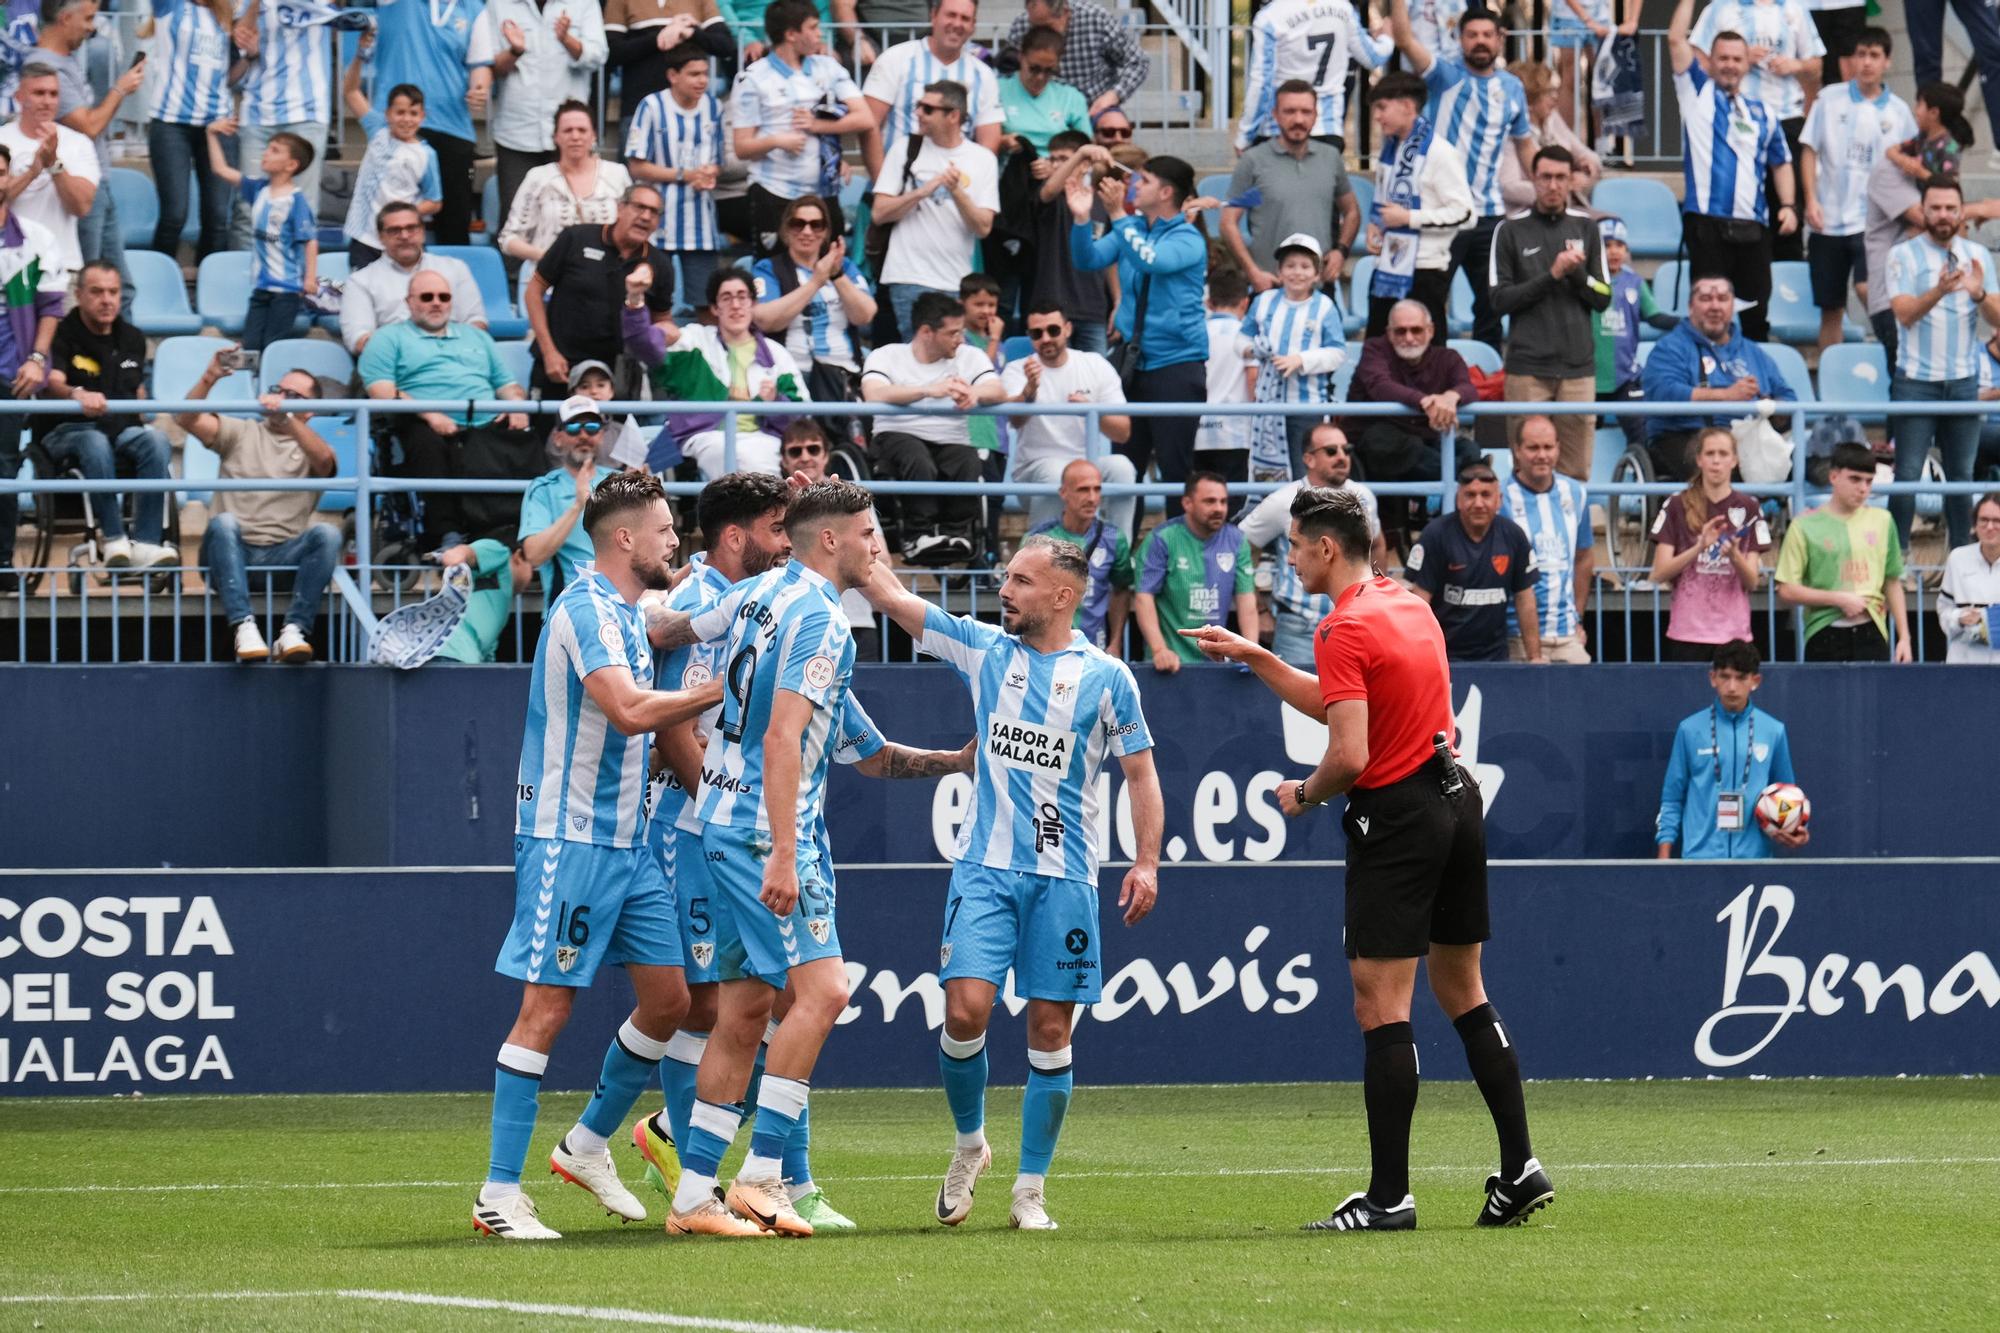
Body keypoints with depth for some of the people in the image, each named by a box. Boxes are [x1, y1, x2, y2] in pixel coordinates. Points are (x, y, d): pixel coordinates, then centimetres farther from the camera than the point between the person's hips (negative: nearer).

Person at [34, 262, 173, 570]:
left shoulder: (132, 339, 16)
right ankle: (114, 540, -33)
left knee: (156, 442, -30)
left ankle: (146, 543, -35)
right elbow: (53, 383, -21)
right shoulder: (62, 336, -2)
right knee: (96, 444, -40)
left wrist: (144, 415, 11)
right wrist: (78, 395, -42)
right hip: (67, 432, -4)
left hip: (122, 428, 4)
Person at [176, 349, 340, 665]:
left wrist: (287, 421, -25)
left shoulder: (310, 445, 16)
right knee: (224, 522, -32)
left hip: (285, 556, 0)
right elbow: (186, 420, 5)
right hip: (232, 550, 0)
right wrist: (209, 379, -11)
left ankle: (295, 629, -35)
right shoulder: (241, 432, 19)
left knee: (327, 534, -28)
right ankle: (243, 627, -43)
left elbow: (324, 460, -10)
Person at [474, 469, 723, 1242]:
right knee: (547, 1007, -8)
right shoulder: (586, 609, -15)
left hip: (625, 840, 10)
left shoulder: (624, 613, 16)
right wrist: (719, 690, -21)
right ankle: (499, 1193, -5)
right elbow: (628, 710, -28)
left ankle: (587, 1145, 25)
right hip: (569, 838, -10)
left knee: (668, 999, 8)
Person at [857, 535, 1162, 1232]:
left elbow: (1140, 772, 5)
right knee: (966, 1009, -14)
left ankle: (1031, 1189, 10)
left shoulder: (1106, 677, 1)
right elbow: (889, 595, 8)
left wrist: (1146, 862, -5)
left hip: (1064, 878, -1)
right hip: (984, 867, 1)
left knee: (1050, 1031, 0)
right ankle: (969, 1142, 11)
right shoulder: (982, 647, 7)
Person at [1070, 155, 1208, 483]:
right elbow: (1089, 260, 2)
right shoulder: (1132, 229, 10)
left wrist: (1118, 215, -29)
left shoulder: (1188, 239, -10)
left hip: (1176, 365, -7)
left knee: (1175, 468, -4)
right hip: (1135, 363, 7)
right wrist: (1081, 219, -14)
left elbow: (1150, 261, -27)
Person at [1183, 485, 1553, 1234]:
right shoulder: (1407, 605, 13)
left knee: (1381, 1007, -6)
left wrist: (1305, 795, -3)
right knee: (1463, 994, 15)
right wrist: (1251, 657, 23)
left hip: (1395, 816, -9)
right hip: (1455, 799, 9)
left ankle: (1389, 1196, -8)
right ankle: (1520, 1169, 13)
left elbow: (1349, 755, -22)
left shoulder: (1345, 630, -16)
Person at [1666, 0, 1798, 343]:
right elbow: (1676, 39, 0)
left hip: (1753, 226, 3)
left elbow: (1780, 162, 20)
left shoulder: (1761, 112, 16)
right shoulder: (1697, 93, 8)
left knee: (1756, 309, 4)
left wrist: (1788, 205, 6)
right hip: (1706, 222, -3)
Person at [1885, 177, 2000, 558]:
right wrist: (1939, 290, -34)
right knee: (1908, 473, -5)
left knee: (1962, 474, 8)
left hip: (1964, 381, 3)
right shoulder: (1904, 255, -2)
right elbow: (1905, 313, -16)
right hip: (1916, 381, -3)